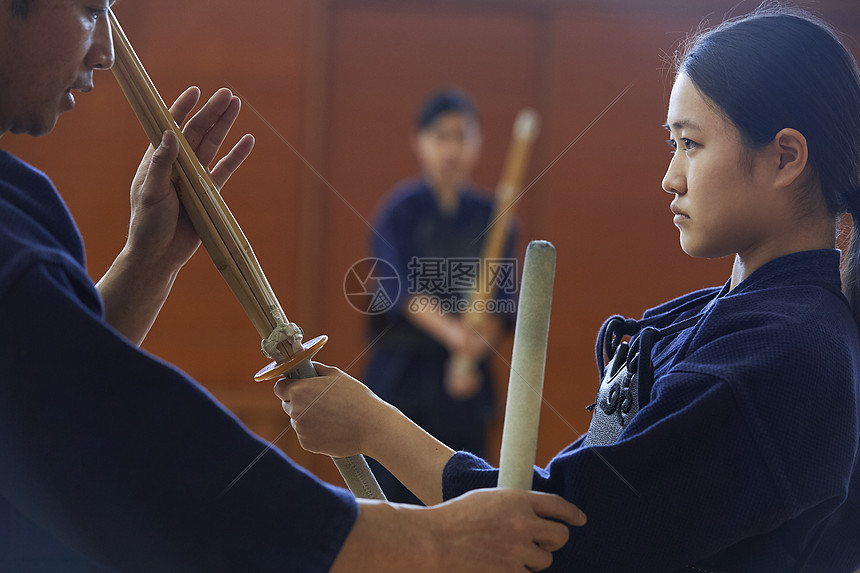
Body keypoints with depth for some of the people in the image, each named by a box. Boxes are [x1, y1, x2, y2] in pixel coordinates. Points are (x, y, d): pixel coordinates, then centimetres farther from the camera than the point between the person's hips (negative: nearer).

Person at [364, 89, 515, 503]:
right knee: (393, 491, -3)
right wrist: (449, 330, -34)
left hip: (465, 379, 3)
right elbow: (400, 287, -17)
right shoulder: (401, 208, -3)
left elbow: (504, 303, 1)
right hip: (400, 375, -2)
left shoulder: (492, 216, 6)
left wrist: (469, 358, -17)